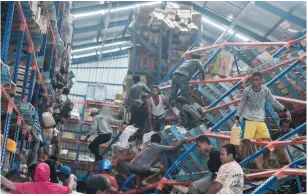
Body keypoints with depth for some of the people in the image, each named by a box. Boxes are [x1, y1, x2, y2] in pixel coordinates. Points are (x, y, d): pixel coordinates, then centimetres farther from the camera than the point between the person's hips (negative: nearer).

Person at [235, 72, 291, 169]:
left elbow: (273, 102, 11)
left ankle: (265, 163, 15)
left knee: (267, 140, -1)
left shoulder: (265, 90, -1)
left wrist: (285, 110, 10)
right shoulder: (247, 90, -7)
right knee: (246, 142, -5)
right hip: (248, 120, -3)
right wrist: (237, 118, -2)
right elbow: (241, 105, 3)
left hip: (260, 120, 3)